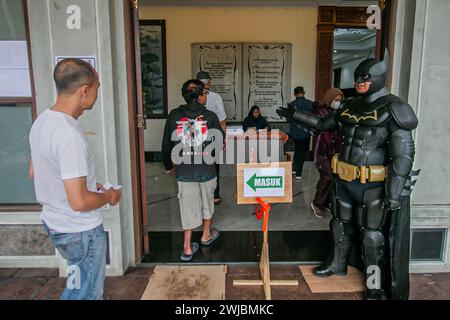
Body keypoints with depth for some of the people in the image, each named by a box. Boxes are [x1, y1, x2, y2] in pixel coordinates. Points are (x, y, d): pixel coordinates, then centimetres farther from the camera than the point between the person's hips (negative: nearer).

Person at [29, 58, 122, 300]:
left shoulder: (42, 120, 0)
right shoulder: (70, 136, -29)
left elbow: (35, 173, 13)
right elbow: (79, 202, -30)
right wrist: (108, 196, -10)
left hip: (54, 222, 9)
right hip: (80, 231, -9)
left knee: (79, 286, 28)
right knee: (85, 294, 13)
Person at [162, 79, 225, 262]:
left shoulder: (174, 116, -3)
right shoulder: (210, 116, -8)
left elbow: (166, 144, 2)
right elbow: (221, 142, 2)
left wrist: (168, 165, 16)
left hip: (183, 171, 1)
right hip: (206, 170, 0)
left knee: (188, 206, 8)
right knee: (207, 202, 21)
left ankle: (187, 248, 12)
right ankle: (207, 235, 39)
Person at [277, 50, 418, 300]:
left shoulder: (393, 109, -14)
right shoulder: (350, 107, 5)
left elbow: (404, 154, -17)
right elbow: (323, 124, 20)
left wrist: (394, 193, -20)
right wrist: (294, 115, 17)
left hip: (372, 186, -6)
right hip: (343, 181, 6)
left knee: (372, 235, 7)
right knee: (341, 225, 21)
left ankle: (375, 286, 26)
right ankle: (337, 264, 43)